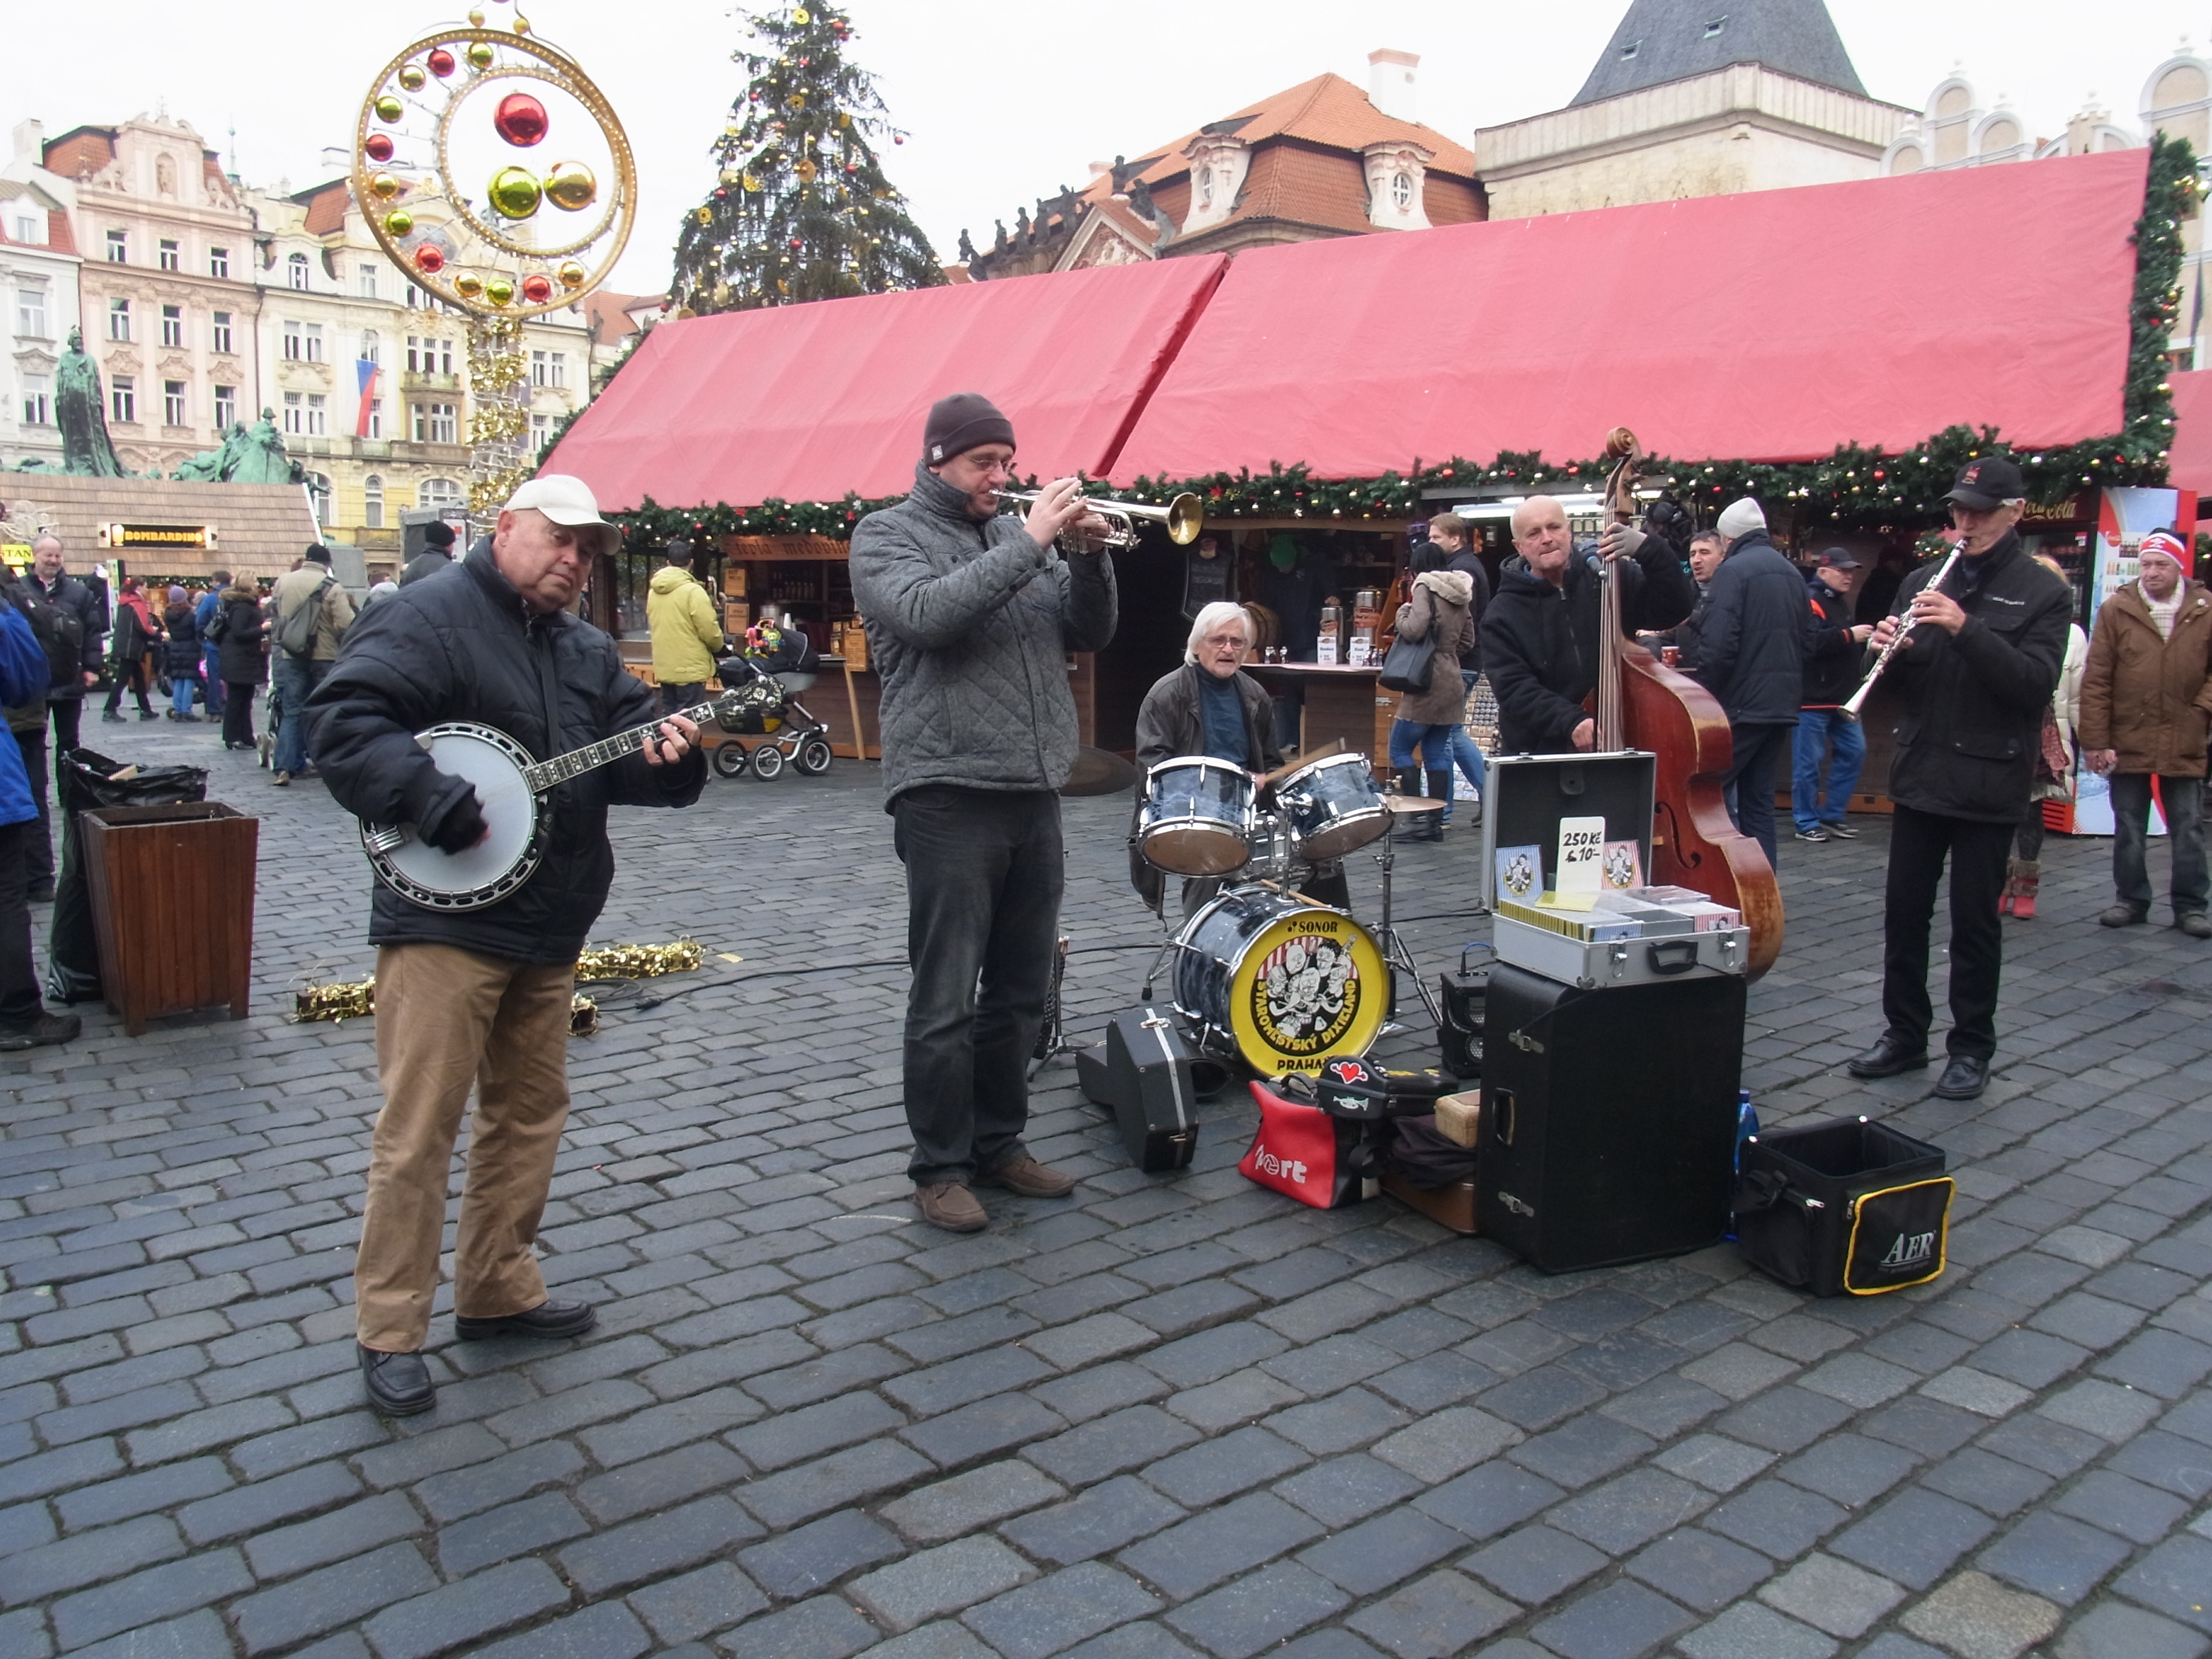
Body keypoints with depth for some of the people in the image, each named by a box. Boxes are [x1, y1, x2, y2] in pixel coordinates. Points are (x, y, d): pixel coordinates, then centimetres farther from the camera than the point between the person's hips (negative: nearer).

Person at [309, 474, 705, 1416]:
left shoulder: (585, 650, 16)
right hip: (444, 920, -8)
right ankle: (390, 1332, 10)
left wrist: (663, 752, -11)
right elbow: (343, 717, -20)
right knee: (419, 1131, -2)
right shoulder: (429, 618, -9)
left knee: (530, 1111, 16)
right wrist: (438, 805, -27)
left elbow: (624, 752, 11)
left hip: (549, 928, 8)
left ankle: (498, 1289, 30)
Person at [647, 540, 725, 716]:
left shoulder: (653, 591, 7)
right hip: (690, 669, -7)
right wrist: (718, 646, 5)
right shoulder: (693, 591, -15)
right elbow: (710, 631, -15)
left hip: (664, 668, 7)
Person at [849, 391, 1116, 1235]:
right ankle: (939, 1167, 11)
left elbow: (1089, 631, 12)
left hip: (1033, 794, 6)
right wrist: (1030, 544, -18)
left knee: (1021, 991, 13)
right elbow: (926, 614, -20)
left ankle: (1000, 1142, 26)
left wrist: (1090, 553, -5)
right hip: (947, 795, -6)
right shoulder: (886, 534, 0)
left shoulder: (1017, 531, 16)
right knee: (946, 1002, -1)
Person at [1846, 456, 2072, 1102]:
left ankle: (1972, 1049, 15)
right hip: (1920, 773, 4)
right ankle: (1905, 1035, 21)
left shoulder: (2042, 592, -3)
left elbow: (2035, 683, -15)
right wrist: (1889, 648, -12)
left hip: (1989, 781, -4)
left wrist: (1966, 626, -25)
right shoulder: (1923, 583, 10)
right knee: (1904, 910, 8)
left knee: (1975, 921, 3)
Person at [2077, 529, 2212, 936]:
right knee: (2128, 831, 10)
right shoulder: (2116, 610, -4)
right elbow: (2095, 681, -5)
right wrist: (2095, 741, -8)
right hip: (2127, 742, 0)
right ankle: (2131, 900, 22)